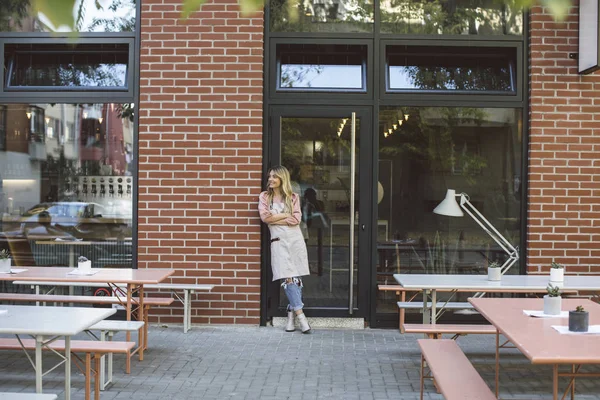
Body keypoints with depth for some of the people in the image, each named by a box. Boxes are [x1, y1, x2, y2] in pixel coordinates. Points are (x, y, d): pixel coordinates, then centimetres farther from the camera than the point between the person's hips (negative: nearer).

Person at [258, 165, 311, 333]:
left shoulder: (293, 197, 9)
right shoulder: (264, 196, 10)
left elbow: (296, 219, -3)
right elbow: (264, 217, -5)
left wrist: (275, 219, -6)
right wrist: (286, 214, -4)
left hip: (295, 239, 1)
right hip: (278, 241, -1)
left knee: (296, 278, 0)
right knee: (288, 278, -10)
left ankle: (291, 315, 8)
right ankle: (300, 315, -11)